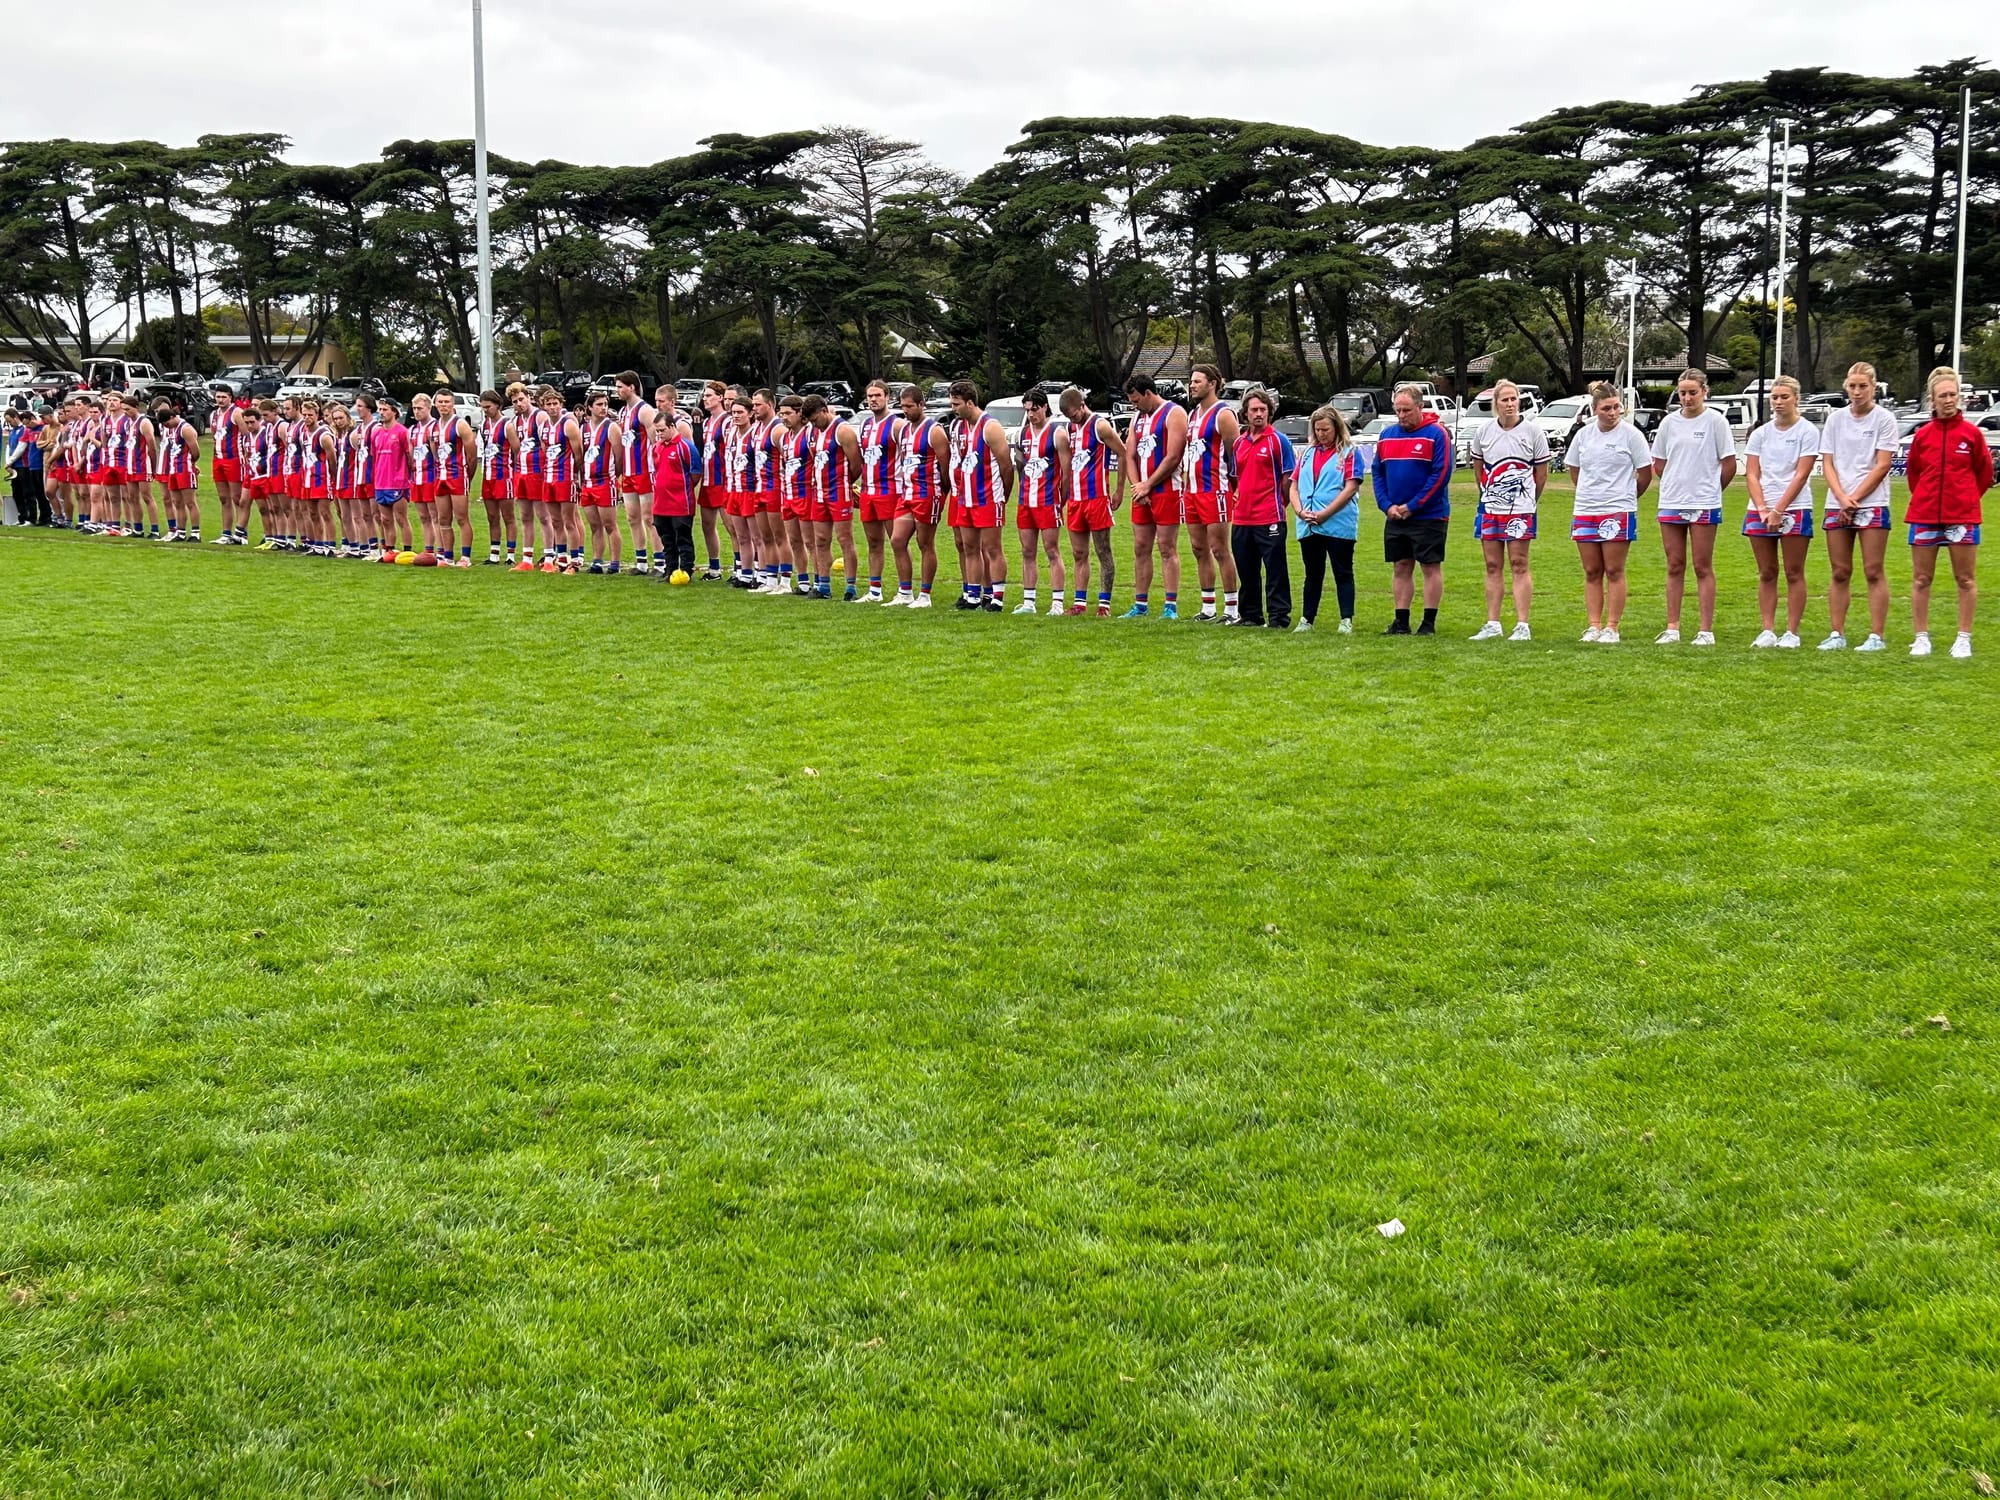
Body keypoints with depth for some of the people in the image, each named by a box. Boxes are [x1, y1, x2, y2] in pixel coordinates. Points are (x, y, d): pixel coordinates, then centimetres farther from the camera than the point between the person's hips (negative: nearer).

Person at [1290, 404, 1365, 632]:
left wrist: (1323, 515, -15)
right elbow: (1294, 487, 13)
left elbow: (1350, 488, -11)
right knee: (1313, 575, 12)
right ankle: (1307, 619, 16)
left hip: (1339, 525, -5)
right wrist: (1300, 511, -7)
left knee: (1343, 574, -1)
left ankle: (1346, 620, 0)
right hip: (1308, 527, 5)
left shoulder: (1350, 453, -1)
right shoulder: (1308, 454, 15)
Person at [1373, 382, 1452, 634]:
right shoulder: (1387, 436, 9)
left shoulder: (1436, 434, -9)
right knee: (1401, 568, 9)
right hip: (1395, 517, 6)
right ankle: (1401, 622, 14)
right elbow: (1378, 473, 12)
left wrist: (1412, 506, -15)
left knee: (1431, 567, 0)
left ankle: (1429, 623, 4)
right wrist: (1386, 505, -4)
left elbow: (1441, 474, -14)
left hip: (1429, 516, -6)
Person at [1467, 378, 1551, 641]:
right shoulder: (1484, 430, 5)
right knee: (1493, 566, 7)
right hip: (1490, 508, 4)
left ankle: (1522, 626, -1)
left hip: (1520, 509, -3)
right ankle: (1493, 624, 12)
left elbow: (1542, 472, 3)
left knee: (1518, 564, -3)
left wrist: (1529, 501, 8)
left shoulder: (1533, 431, -3)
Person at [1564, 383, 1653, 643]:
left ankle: (1612, 628, 2)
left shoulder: (1631, 434, -5)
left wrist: (1625, 497, 10)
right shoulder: (1583, 434, 7)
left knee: (1614, 571, -1)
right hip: (1584, 511, 4)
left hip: (1618, 513, -4)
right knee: (1591, 572, 6)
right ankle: (1594, 626, 11)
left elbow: (1645, 474, 0)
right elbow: (1574, 468, 20)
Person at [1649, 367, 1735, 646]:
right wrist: (1678, 485, 10)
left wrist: (1710, 489, 6)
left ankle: (1706, 630, 2)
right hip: (1670, 503, 4)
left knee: (1703, 568, -1)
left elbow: (1729, 464, -2)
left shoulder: (1715, 421, -4)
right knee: (1675, 567, 7)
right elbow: (1658, 463, 16)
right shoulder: (1669, 422, 7)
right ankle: (1672, 628, 12)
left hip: (1704, 505, -4)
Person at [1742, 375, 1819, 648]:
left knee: (1794, 574, 0)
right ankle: (1768, 631, 9)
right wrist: (1762, 509, -10)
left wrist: (1779, 510, -14)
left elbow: (1801, 475, -8)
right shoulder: (1760, 434, 10)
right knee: (1766, 574, 6)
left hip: (1795, 509, -4)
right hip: (1760, 510, 4)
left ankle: (1791, 633, 2)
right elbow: (1752, 475, 5)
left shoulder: (1807, 431, -1)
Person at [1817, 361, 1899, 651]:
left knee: (1873, 572, -3)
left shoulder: (1884, 418, -1)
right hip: (1837, 505, 4)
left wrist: (1855, 499, -11)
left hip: (1872, 504, -4)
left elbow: (1882, 466, -6)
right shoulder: (1836, 418, 9)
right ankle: (1836, 634, 10)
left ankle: (1877, 636, 0)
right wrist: (1843, 499, -8)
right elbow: (1827, 463, 5)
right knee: (1839, 572, 6)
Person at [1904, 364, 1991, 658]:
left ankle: (1964, 639, 10)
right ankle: (1921, 637, 13)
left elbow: (1984, 472, 6)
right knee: (1921, 579, 5)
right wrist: (1926, 498, 11)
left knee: (1964, 579, 3)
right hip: (1924, 515, 2)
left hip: (1962, 516, -2)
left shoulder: (1971, 433, -3)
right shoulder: (1922, 435, 2)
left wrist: (1967, 498, 7)